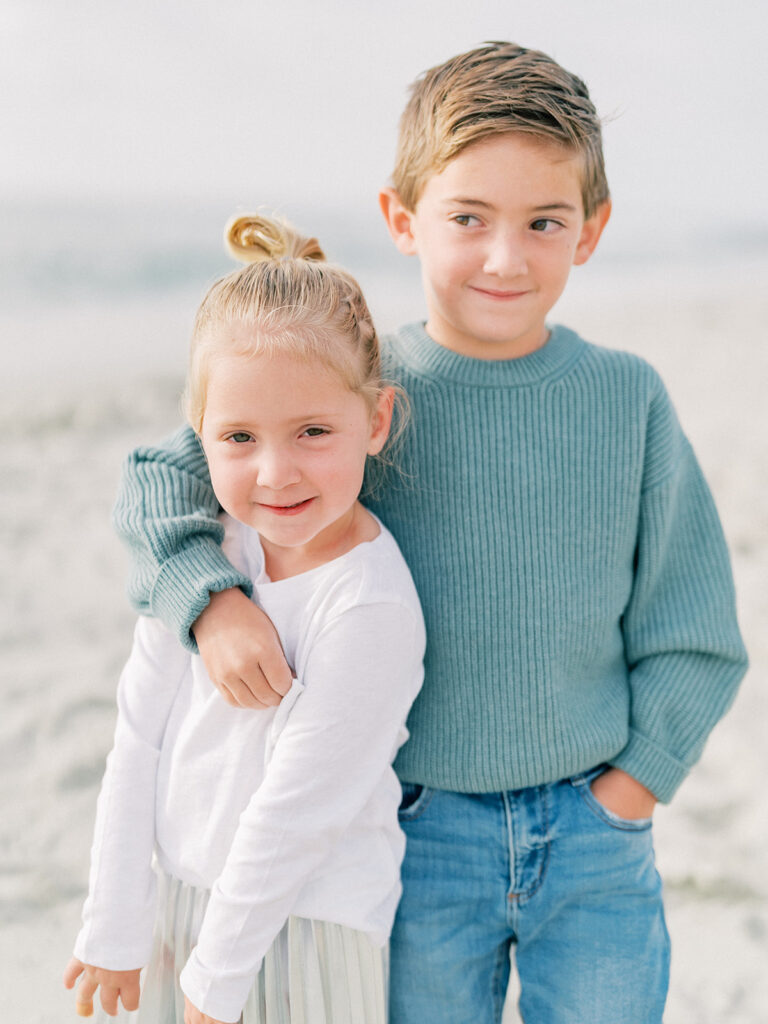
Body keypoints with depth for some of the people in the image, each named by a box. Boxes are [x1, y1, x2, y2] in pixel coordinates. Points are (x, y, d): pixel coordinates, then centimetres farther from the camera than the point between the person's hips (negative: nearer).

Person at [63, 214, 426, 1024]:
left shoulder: (369, 606, -25)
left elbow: (296, 810, -19)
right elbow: (139, 740, -1)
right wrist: (116, 927, 2)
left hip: (302, 927, -5)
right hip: (181, 896, 5)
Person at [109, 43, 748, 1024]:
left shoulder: (628, 398, -5)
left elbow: (691, 637, 2)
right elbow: (156, 476, -2)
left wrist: (624, 793, -4)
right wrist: (210, 598, -18)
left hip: (594, 828, 1)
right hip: (422, 834, -1)